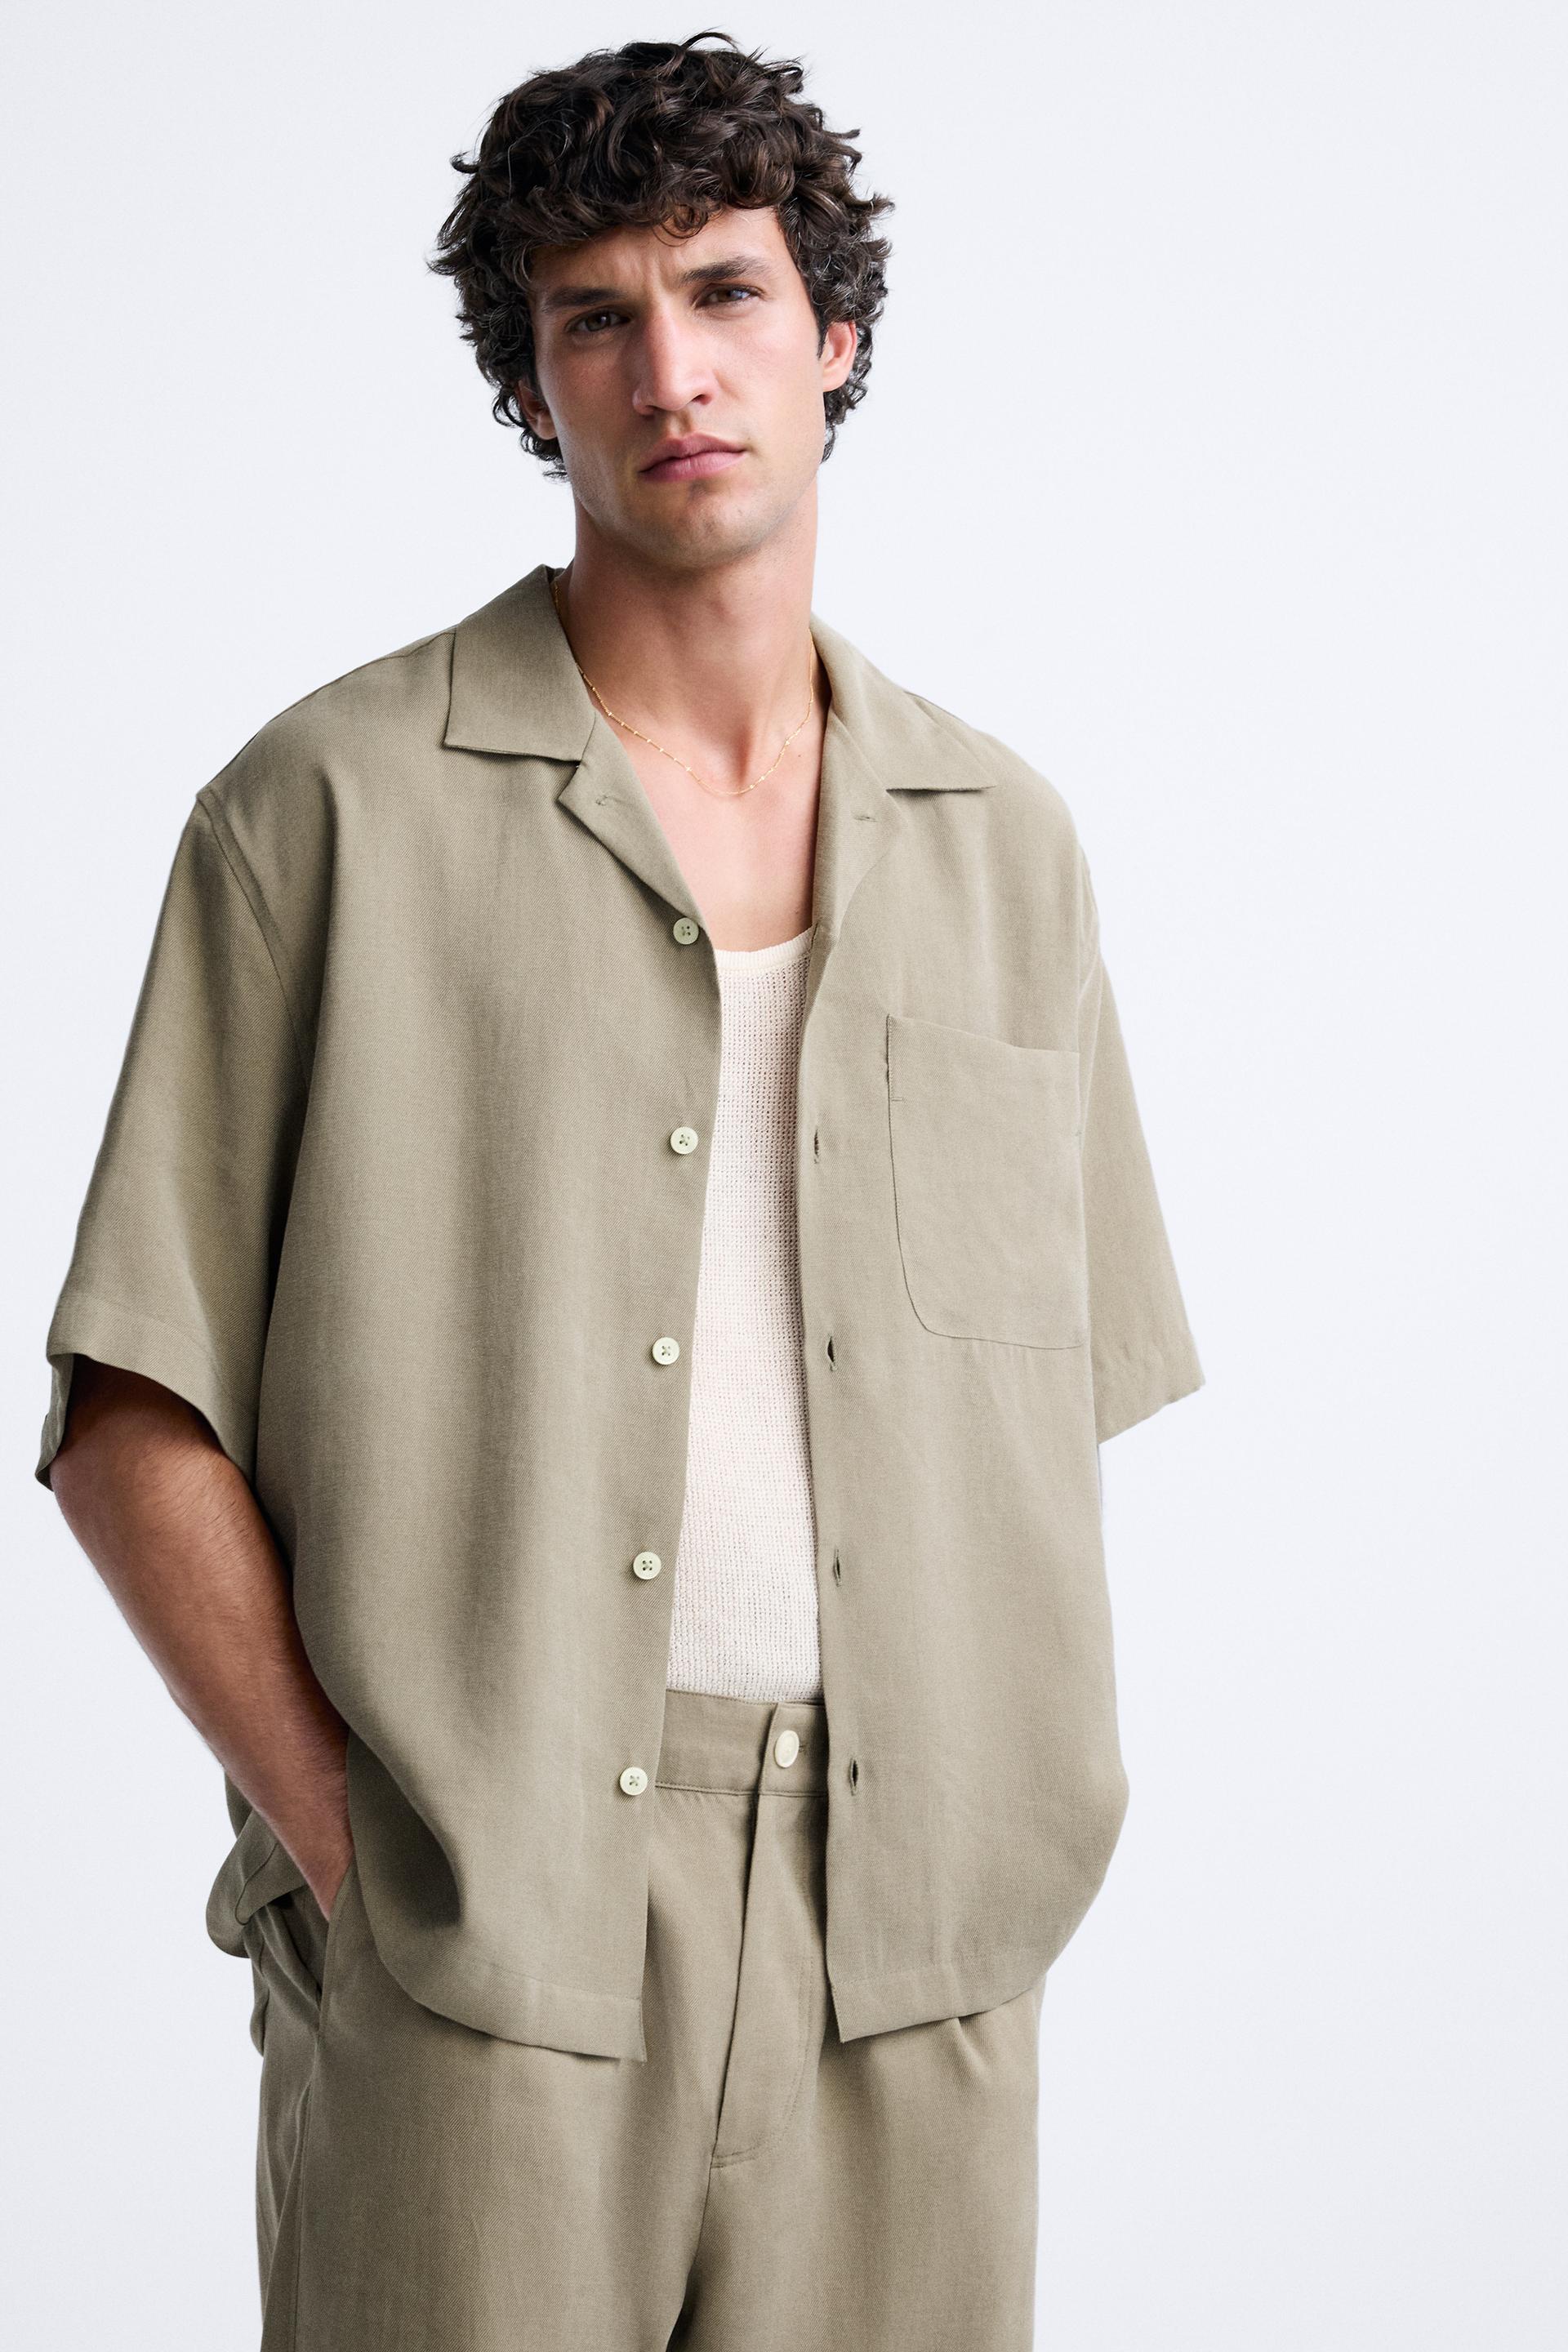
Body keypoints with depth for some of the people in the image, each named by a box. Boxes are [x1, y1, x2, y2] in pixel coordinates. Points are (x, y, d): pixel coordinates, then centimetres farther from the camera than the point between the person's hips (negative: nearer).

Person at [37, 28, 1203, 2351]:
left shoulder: (1004, 843, 11)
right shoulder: (333, 808, -2)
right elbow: (135, 1420, -3)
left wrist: (1004, 1832, 4)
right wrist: (338, 1831, -10)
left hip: (910, 1958, 4)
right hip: (480, 1939, -3)